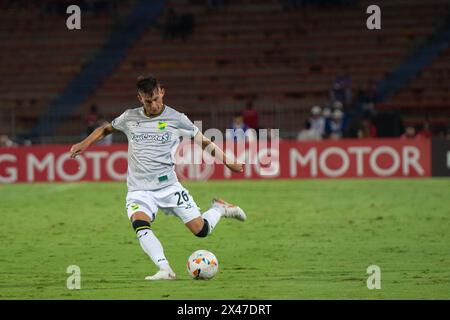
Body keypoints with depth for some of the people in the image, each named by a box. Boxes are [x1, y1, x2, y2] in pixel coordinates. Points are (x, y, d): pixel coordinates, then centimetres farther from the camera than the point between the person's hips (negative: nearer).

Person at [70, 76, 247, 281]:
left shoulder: (177, 119, -2)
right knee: (140, 225, -31)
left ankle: (219, 208, 30)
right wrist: (84, 144, 10)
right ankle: (165, 269, -37)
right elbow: (105, 129, 23)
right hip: (139, 191, 1)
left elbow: (204, 142, 9)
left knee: (201, 231, -3)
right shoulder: (129, 118, 4)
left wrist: (228, 162, 5)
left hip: (169, 187, 0)